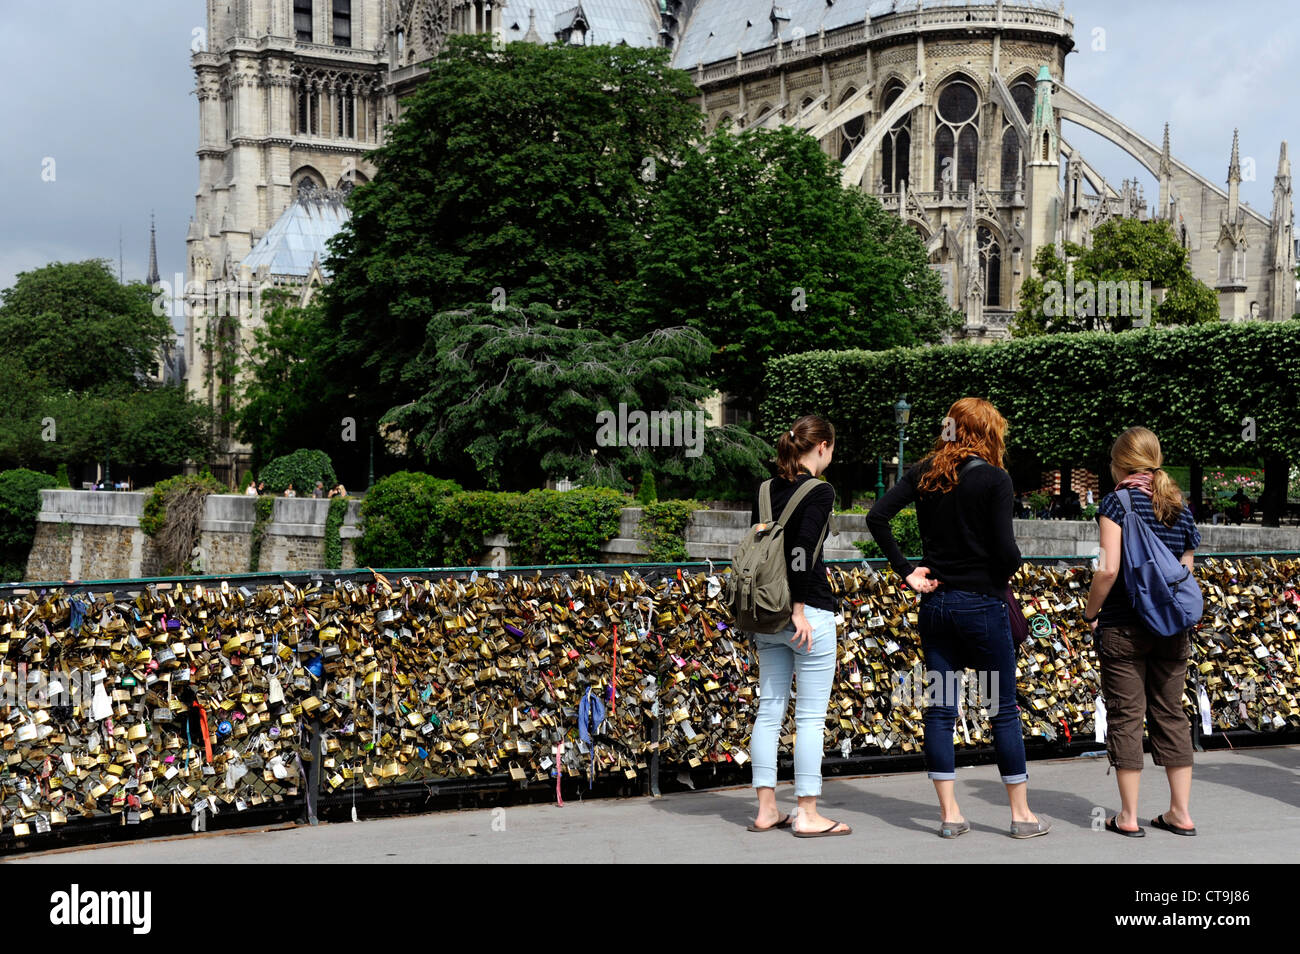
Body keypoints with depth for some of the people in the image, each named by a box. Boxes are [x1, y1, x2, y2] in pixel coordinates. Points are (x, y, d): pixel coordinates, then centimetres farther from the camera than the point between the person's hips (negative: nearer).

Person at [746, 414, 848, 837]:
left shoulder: (765, 491, 9)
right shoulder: (820, 492, -10)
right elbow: (802, 549, -20)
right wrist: (799, 609, -16)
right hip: (809, 614, -7)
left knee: (769, 710, 10)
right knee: (811, 716, 0)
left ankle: (766, 810, 14)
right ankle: (807, 814, 4)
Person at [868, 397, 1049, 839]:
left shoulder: (924, 474, 3)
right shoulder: (994, 479, -11)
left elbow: (877, 516, -4)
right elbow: (1006, 550, -17)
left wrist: (905, 570, 0)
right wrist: (1006, 571, 5)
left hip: (935, 603, 5)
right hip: (983, 604, -4)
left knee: (940, 709, 8)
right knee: (1004, 710, 7)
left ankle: (949, 815, 12)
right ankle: (1022, 815, 14)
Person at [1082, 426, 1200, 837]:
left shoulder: (1118, 501, -9)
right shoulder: (1180, 508, 8)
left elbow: (1108, 569, -18)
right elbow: (1186, 573, 10)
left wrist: (1090, 613, -5)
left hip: (1124, 627, -5)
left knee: (1126, 716, 2)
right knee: (1171, 714, 12)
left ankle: (1128, 816, 6)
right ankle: (1180, 812, 15)